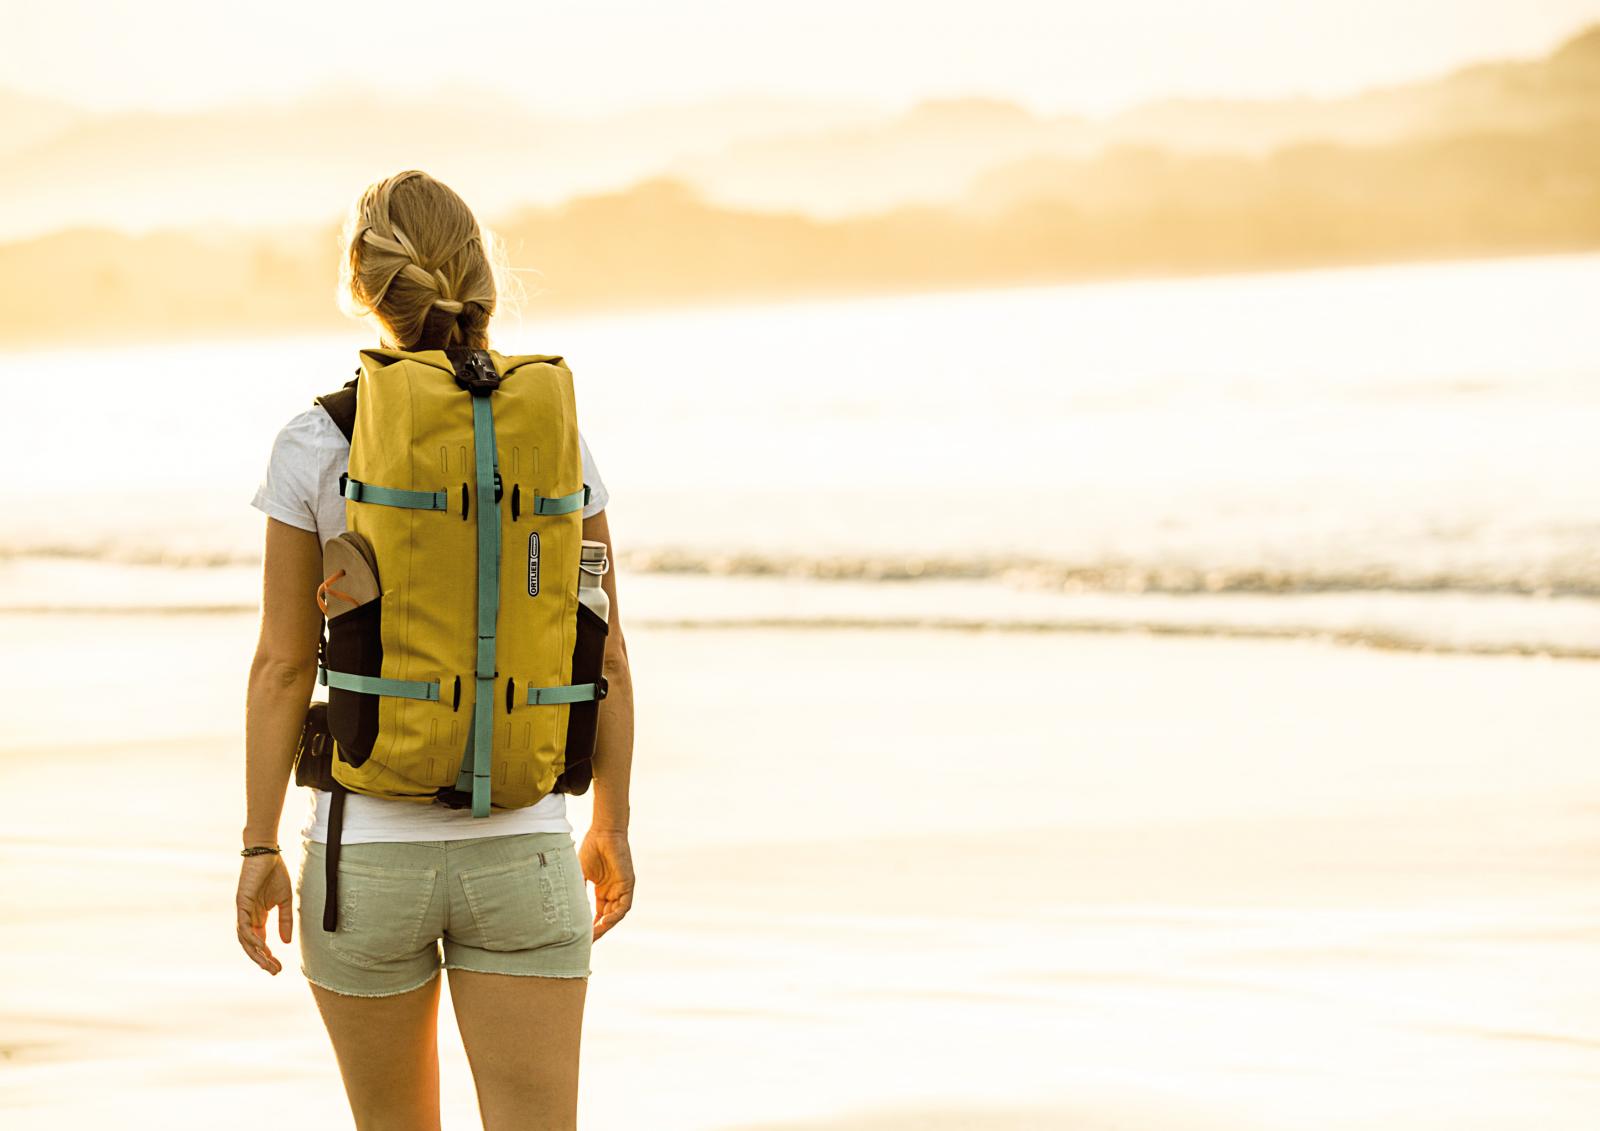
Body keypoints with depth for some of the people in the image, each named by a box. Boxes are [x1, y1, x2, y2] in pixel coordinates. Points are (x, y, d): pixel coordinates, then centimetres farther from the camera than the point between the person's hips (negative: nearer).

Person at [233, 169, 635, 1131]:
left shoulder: (318, 447, -8)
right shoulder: (558, 440, -1)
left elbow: (283, 665, -6)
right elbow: (604, 657, 3)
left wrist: (260, 851, 2)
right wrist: (613, 827, 14)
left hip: (367, 853, -1)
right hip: (522, 853, 1)